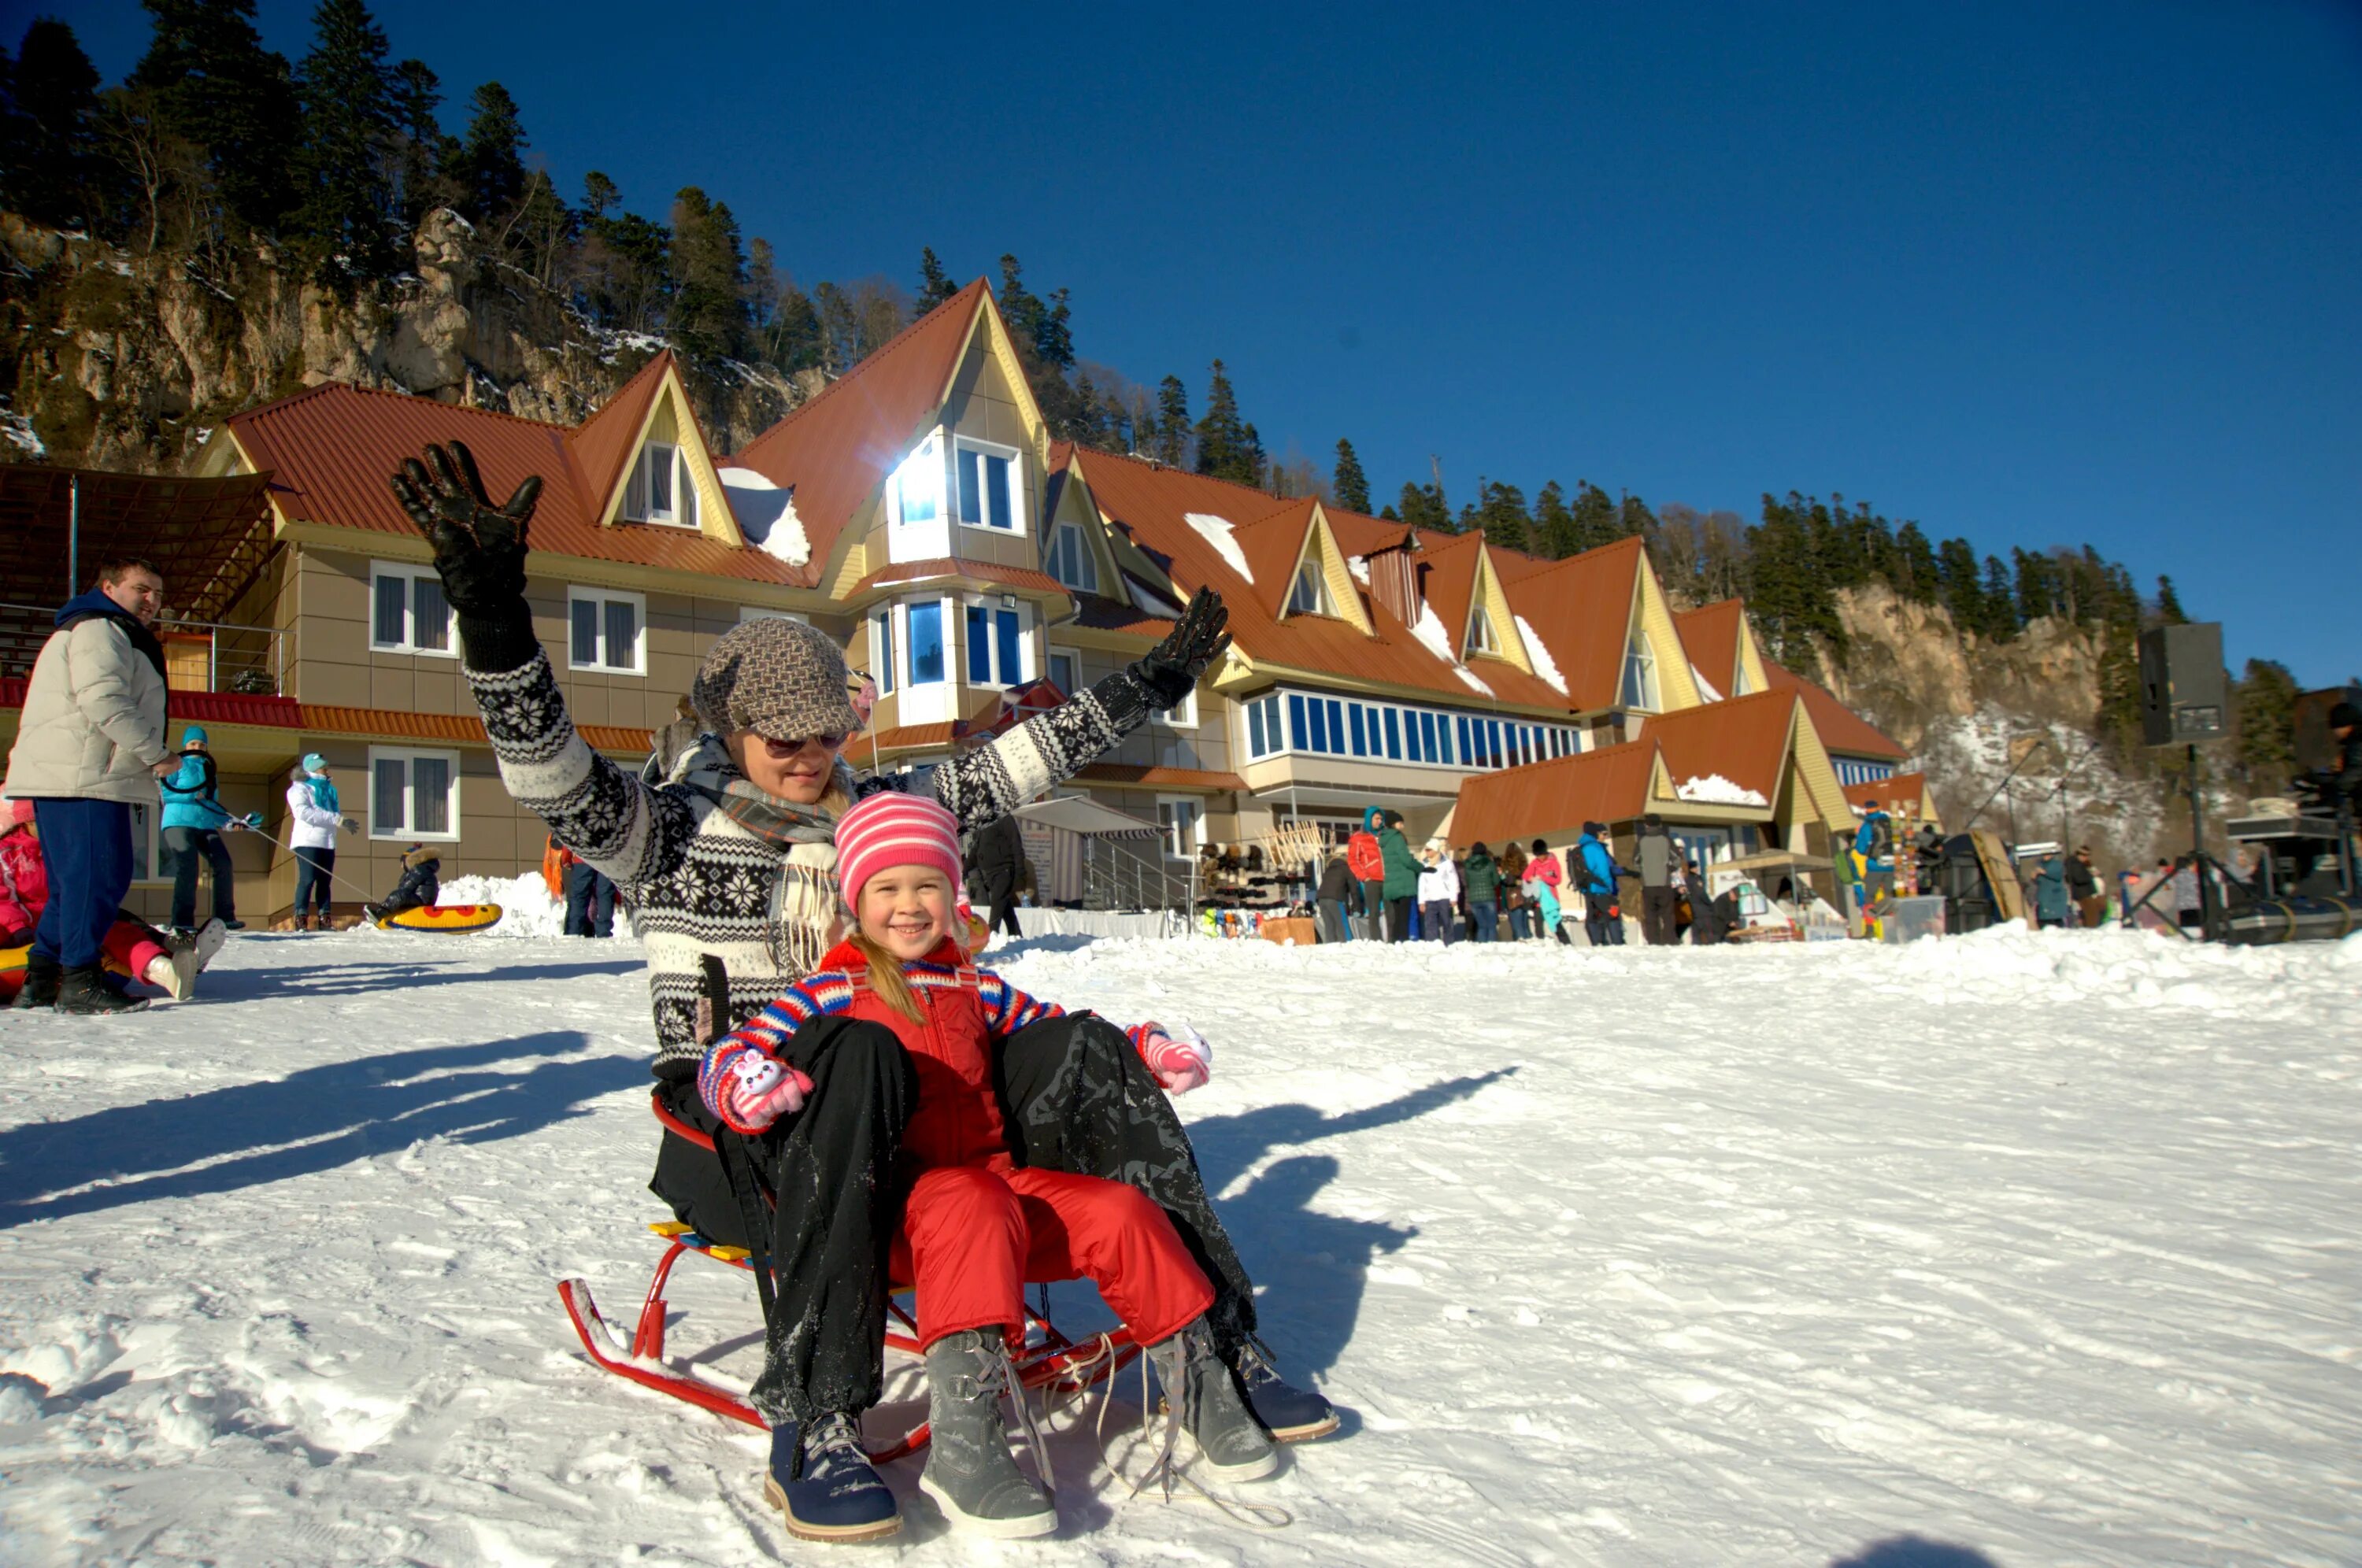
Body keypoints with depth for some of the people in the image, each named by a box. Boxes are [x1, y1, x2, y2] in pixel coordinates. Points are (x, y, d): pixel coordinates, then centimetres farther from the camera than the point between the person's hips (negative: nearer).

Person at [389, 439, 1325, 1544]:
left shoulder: (873, 813, 12)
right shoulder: (672, 830, 0)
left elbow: (1008, 767, 14)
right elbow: (554, 776, -18)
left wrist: (1152, 682, 13)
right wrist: (492, 613, -33)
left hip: (884, 1108, 5)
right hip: (730, 1127, -4)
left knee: (1084, 1054, -16)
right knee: (862, 1050, -39)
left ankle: (1219, 1333, -15)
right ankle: (811, 1421, -40)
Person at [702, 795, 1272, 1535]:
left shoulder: (973, 988, 19)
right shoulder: (831, 992, 7)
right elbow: (727, 1055, -2)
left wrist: (1146, 1047, 9)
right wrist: (746, 1084, -28)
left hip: (999, 1176, 5)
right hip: (894, 1202, -5)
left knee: (1118, 1211, -16)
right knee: (970, 1206, -38)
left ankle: (1197, 1383, 1)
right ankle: (962, 1443, -44)